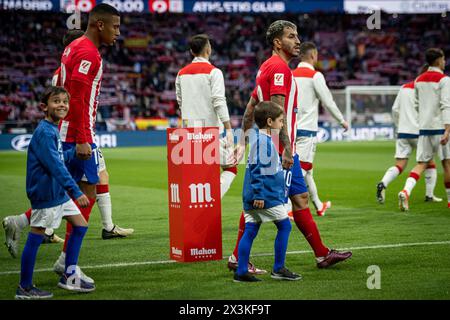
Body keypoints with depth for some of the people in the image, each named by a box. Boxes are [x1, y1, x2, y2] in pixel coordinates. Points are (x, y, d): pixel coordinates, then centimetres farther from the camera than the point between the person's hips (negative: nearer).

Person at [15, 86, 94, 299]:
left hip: (58, 192, 10)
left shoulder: (53, 130, 12)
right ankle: (24, 288, 7)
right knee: (36, 236, -3)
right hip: (45, 192, -10)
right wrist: (76, 191, -30)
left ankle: (69, 277, 20)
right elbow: (55, 165, -27)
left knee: (80, 225, 12)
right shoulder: (44, 132, -19)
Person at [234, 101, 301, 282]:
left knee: (250, 230, 7)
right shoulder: (263, 140, -14)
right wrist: (259, 194, -23)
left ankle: (241, 271, 6)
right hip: (266, 196, -10)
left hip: (254, 197, 10)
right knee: (284, 225, -1)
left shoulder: (263, 139, 17)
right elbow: (256, 168, -21)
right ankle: (278, 269, 3)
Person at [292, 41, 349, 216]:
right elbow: (328, 101, -7)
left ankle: (318, 205, 29)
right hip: (307, 128, -7)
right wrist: (342, 121, 7)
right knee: (302, 168, -8)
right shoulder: (315, 76, -9)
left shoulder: (291, 75, 9)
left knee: (306, 168, 16)